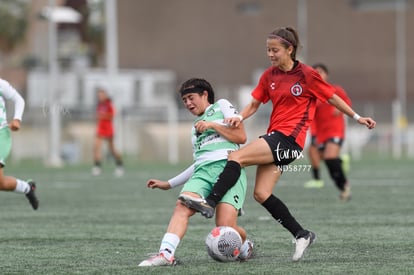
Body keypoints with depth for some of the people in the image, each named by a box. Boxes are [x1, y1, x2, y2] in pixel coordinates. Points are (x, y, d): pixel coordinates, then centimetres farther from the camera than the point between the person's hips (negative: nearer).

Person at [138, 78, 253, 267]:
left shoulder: (221, 106, 15)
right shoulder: (195, 127, 33)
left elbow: (241, 137, 4)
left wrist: (212, 125, -2)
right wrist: (168, 184, 31)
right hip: (203, 171, 6)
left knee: (225, 226, -20)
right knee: (182, 206, -25)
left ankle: (245, 246, 13)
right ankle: (166, 253, -38)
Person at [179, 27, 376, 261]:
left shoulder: (307, 74, -5)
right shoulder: (269, 76, 12)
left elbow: (332, 97, 5)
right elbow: (254, 104, 15)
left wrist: (357, 117, 10)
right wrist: (240, 117, -5)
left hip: (289, 138, -7)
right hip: (275, 138, 7)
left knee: (236, 157, -20)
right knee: (261, 194, -3)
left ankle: (210, 203, -19)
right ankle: (301, 235, 6)